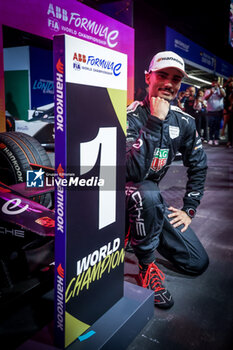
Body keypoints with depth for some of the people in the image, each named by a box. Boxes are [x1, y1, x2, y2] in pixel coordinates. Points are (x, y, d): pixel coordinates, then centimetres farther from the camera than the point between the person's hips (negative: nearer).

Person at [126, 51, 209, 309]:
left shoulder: (183, 122, -2)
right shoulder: (131, 117, -20)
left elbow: (198, 167, 10)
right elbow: (133, 172, -34)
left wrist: (189, 209, 4)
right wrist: (155, 121, -33)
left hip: (151, 200, 6)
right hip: (122, 197, -5)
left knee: (198, 263, 2)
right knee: (147, 192, -41)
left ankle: (139, 233, 21)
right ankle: (147, 266, -14)